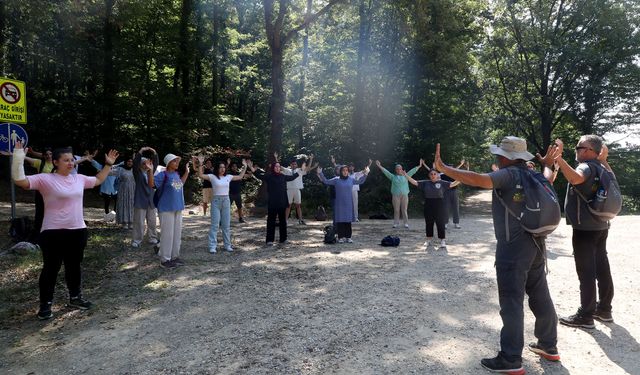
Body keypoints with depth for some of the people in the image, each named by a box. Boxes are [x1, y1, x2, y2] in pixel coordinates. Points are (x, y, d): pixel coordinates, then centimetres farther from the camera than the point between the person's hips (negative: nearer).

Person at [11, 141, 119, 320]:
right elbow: (20, 180, -21)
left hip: (78, 231, 6)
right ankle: (45, 304, 20)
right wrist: (19, 158, -26)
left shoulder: (79, 178, 8)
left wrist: (108, 164, 24)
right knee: (51, 268, 5)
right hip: (53, 232, -5)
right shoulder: (45, 179, -10)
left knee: (74, 266, 17)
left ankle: (75, 297, 32)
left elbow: (98, 180, 25)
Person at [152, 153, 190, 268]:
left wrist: (186, 172, 26)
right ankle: (165, 259, 7)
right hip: (166, 209, -7)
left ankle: (175, 256, 24)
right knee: (167, 234, -4)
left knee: (177, 233, 13)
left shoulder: (176, 174, 10)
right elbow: (151, 184, -20)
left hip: (178, 208, 8)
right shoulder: (163, 175, -11)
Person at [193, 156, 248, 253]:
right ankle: (212, 246, -2)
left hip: (226, 201, 4)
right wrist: (200, 164, -22)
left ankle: (227, 245, 17)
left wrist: (244, 167, 14)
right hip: (216, 201, -4)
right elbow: (200, 175, -14)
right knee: (215, 224, -5)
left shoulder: (228, 177, 7)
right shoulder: (212, 176, -4)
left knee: (226, 225, 8)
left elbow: (240, 177, 17)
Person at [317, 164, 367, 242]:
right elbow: (326, 181, 3)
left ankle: (348, 237, 10)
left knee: (348, 220, 3)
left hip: (348, 204, 2)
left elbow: (360, 181, 21)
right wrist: (320, 173, -5)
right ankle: (341, 237, 4)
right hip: (339, 204, -2)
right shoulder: (336, 180, 0)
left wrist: (365, 174, 11)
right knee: (340, 220, -3)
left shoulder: (351, 179, 7)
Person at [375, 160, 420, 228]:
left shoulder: (405, 176, 12)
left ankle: (406, 223, 7)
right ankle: (396, 223, 7)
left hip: (404, 195, 0)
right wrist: (379, 166, -1)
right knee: (396, 210, 2)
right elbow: (386, 171, 5)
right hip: (396, 195, 0)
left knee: (404, 210, 2)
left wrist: (419, 166, 5)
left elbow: (412, 171, 10)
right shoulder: (393, 177, 10)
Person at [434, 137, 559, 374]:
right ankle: (549, 346, 33)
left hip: (513, 247, -9)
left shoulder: (509, 174, -16)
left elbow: (478, 180, -31)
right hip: (535, 243, 9)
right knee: (540, 296, 19)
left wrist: (443, 168, -29)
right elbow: (547, 177, 34)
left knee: (511, 303, -3)